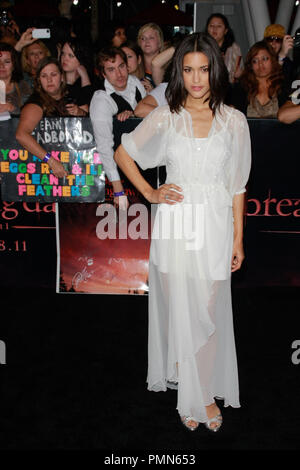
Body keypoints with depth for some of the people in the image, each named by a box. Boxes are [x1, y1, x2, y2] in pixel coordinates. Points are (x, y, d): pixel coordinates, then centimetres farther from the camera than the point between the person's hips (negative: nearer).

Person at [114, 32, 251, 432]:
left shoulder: (234, 121, 2)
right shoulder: (165, 118, 0)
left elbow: (237, 185, 5)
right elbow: (123, 153, 12)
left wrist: (238, 238, 4)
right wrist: (149, 193, 2)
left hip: (215, 226, 0)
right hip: (175, 226, 0)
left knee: (208, 312, 6)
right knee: (178, 310, 8)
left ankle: (206, 393, 25)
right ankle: (190, 395, 27)